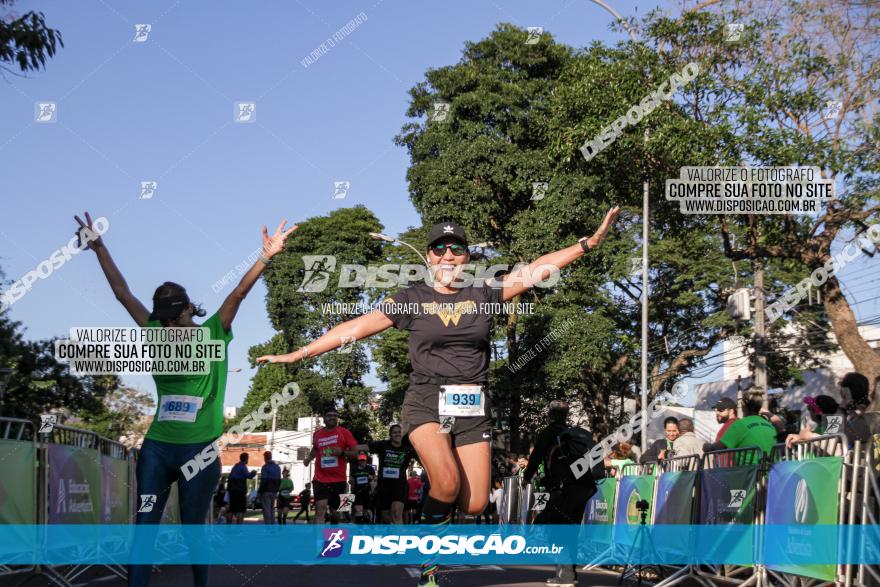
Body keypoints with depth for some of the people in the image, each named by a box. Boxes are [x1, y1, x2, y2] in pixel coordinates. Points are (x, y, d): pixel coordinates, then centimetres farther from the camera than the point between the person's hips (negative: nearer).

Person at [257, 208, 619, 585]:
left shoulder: (484, 294, 7)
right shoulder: (412, 299, 4)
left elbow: (536, 269, 0)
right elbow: (356, 328, 3)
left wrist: (589, 242, -8)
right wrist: (297, 354, 1)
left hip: (473, 407, 3)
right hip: (426, 402, -3)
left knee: (474, 504, -5)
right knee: (447, 482, -27)